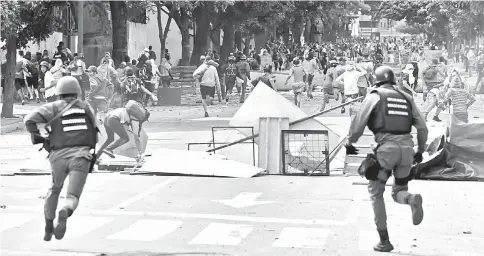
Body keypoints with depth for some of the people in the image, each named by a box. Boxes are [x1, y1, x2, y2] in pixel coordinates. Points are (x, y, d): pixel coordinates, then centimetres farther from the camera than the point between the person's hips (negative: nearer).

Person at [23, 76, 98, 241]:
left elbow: (29, 120, -6)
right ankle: (65, 213, -38)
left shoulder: (53, 107, 7)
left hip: (59, 155, 1)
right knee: (72, 197, -4)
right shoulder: (85, 107, 14)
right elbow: (94, 132, 17)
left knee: (54, 190, 27)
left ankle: (48, 228, 29)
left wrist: (38, 138, 6)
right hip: (81, 155, -1)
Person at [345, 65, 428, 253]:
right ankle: (413, 200, -21)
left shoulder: (374, 96, 6)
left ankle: (384, 241, 7)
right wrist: (421, 150, 28)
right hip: (406, 148, 4)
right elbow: (423, 128, 16)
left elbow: (358, 124, 0)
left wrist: (349, 144, 16)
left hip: (386, 147, -4)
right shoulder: (406, 98, 19)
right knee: (398, 193, 18)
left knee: (376, 193, 13)